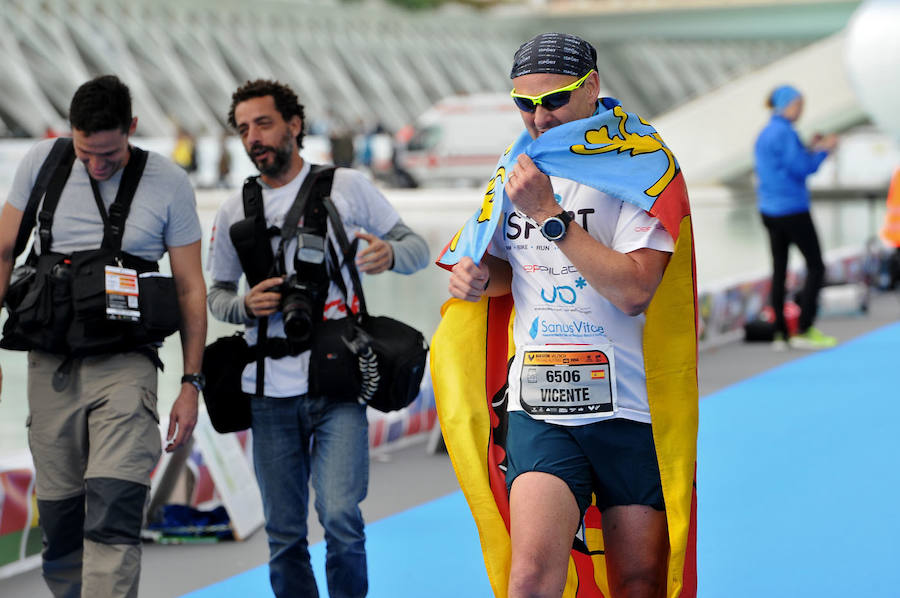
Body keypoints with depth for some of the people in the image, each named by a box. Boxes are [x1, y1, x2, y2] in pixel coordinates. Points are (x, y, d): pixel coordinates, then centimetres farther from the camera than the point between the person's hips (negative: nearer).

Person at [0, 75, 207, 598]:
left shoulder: (169, 183, -1)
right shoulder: (42, 163, 4)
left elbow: (191, 288, 4)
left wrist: (192, 384, 1)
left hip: (124, 363, -3)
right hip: (51, 363, 3)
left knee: (114, 516, -19)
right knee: (58, 519, 6)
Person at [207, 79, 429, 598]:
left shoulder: (347, 187, 3)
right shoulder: (235, 212, 10)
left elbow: (418, 248, 8)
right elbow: (218, 293, 19)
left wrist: (391, 253, -16)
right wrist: (246, 307, -5)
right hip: (271, 391, 3)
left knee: (341, 516, -18)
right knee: (285, 536, 6)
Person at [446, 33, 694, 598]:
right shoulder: (515, 170, 13)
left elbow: (633, 290, -18)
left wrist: (549, 214, -17)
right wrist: (481, 278, 6)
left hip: (631, 407, -3)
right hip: (539, 409, 3)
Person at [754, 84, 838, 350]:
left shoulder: (764, 134, 13)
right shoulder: (785, 133, -15)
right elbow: (801, 170, -18)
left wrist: (811, 149, 14)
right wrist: (823, 150, -4)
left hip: (769, 210, 9)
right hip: (792, 209, -9)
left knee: (779, 270, 9)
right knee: (816, 267, -2)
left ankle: (780, 334, 8)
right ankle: (805, 330, -6)